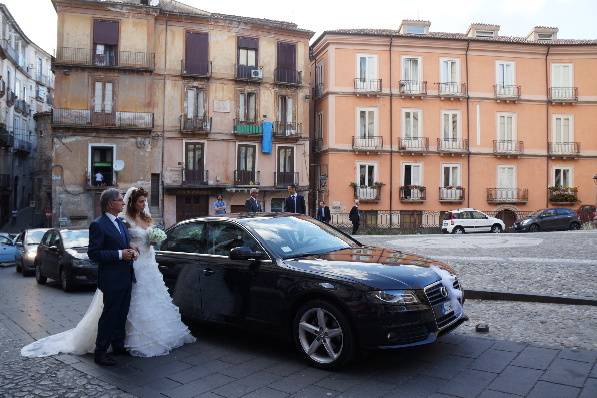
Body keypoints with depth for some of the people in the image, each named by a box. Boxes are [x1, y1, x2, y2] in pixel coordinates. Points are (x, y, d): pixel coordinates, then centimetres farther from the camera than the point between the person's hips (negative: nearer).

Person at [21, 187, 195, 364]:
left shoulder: (120, 222, 12)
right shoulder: (98, 225, -13)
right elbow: (93, 253, -17)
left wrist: (130, 249, 3)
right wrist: (120, 254, -22)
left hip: (127, 277, 8)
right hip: (112, 278, -8)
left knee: (122, 314, 16)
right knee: (109, 315, 0)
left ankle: (119, 345, 29)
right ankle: (100, 352, 12)